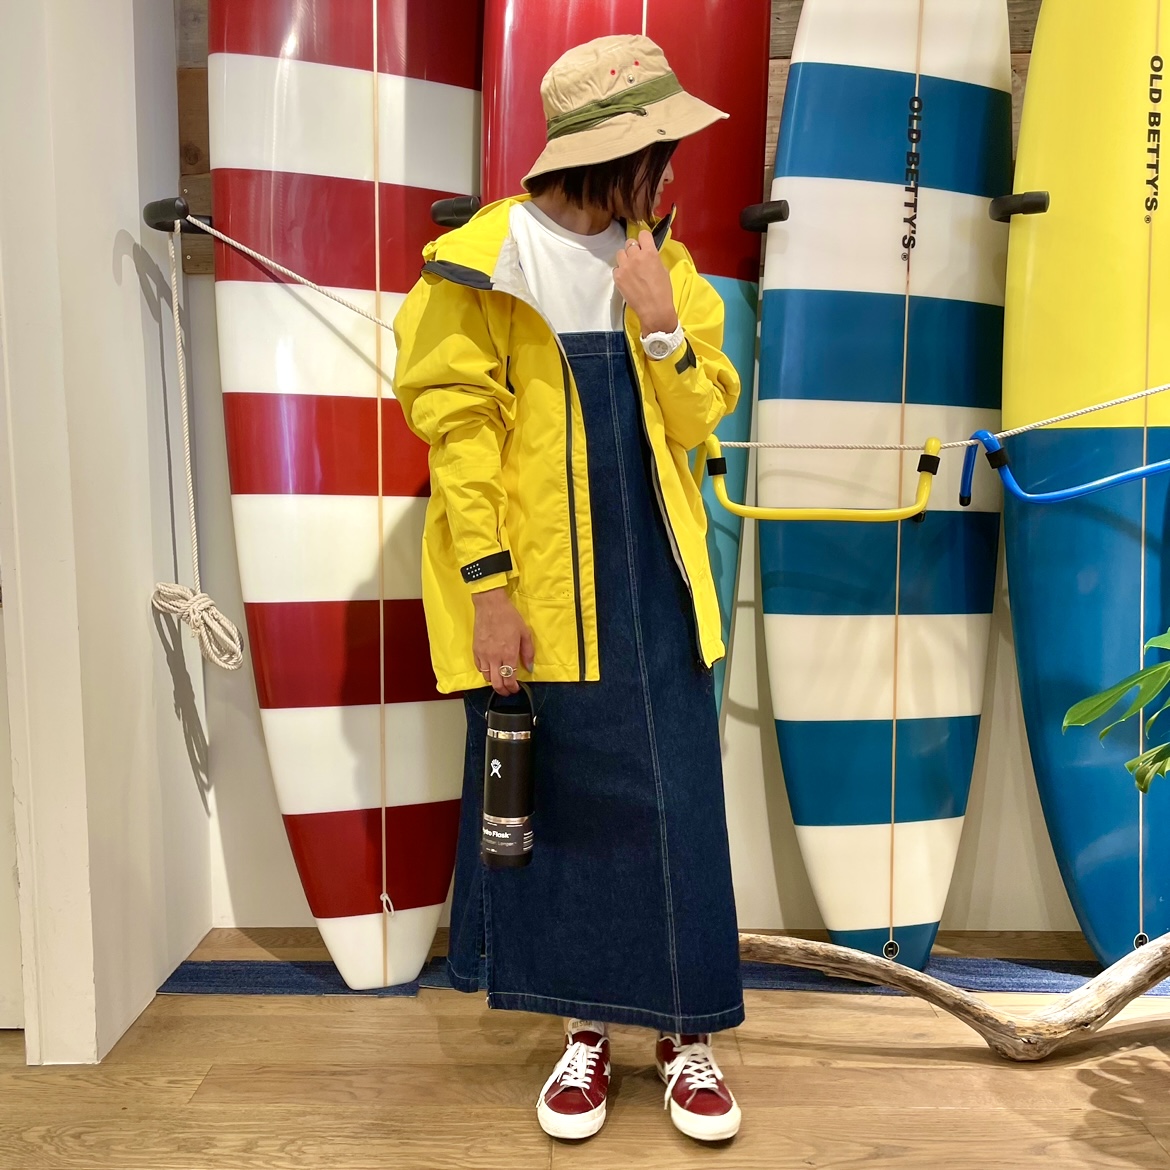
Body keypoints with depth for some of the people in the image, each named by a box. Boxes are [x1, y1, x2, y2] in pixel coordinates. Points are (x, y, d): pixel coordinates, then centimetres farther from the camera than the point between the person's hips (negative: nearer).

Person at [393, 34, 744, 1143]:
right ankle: (584, 1030, 27)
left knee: (679, 805, 5)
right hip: (540, 587, -3)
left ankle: (687, 1035, 23)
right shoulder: (482, 262, -3)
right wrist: (489, 589, -13)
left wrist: (663, 327, -10)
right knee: (559, 805, 7)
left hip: (649, 580, 4)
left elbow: (697, 419, 7)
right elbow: (461, 431, -8)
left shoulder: (664, 262, 10)